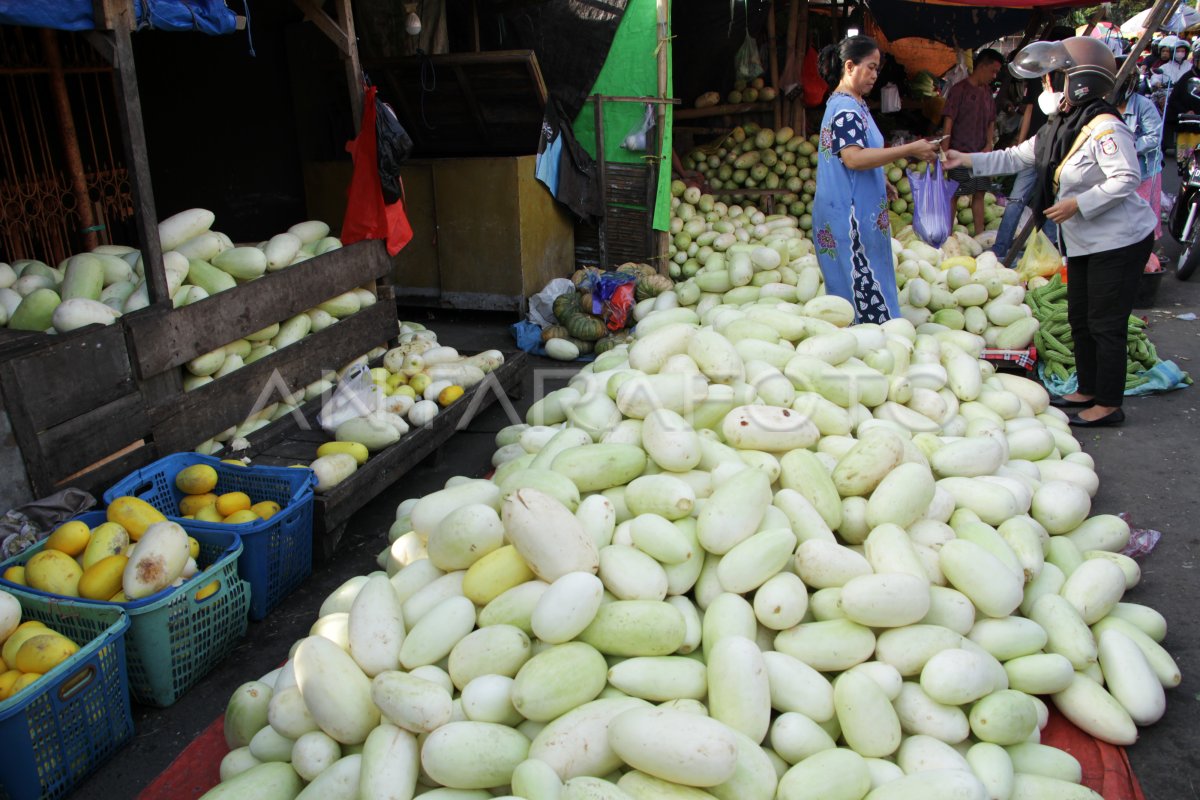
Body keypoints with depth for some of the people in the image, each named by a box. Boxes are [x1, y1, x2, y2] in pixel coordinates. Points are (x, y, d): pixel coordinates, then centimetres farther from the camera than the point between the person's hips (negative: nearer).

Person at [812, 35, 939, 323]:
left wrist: (880, 183, 24)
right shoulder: (845, 108, -16)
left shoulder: (850, 104, 17)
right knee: (864, 287, -8)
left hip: (854, 211, 11)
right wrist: (909, 150, -27)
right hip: (850, 216, -11)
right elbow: (854, 158, -28)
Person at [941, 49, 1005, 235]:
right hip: (961, 153, -7)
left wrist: (988, 146, 2)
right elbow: (948, 122, -11)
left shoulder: (987, 91, 13)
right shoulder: (960, 89, -8)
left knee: (979, 193, 9)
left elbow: (991, 122, 17)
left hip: (981, 153, 7)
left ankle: (979, 234, 15)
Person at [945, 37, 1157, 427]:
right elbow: (1016, 157, 13)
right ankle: (1087, 390, 30)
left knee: (1106, 325, -4)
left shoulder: (1104, 128, -20)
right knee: (1080, 320, 16)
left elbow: (1127, 178, -25)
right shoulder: (1060, 129, 8)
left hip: (1119, 242, -10)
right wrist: (967, 160, 6)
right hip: (1085, 243, 10)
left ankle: (1109, 405, 6)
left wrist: (1078, 204, -27)